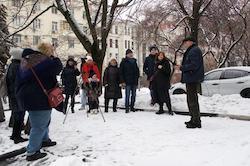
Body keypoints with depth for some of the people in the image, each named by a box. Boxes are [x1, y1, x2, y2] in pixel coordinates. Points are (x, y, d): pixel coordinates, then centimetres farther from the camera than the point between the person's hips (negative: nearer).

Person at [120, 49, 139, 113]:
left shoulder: (134, 61, 13)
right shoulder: (124, 62, -1)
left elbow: (137, 70, 20)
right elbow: (121, 72, -4)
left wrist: (137, 77, 9)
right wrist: (123, 81, -10)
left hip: (134, 81, 5)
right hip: (127, 82, -5)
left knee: (133, 95, 9)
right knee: (127, 95, -6)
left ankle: (132, 106, 20)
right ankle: (127, 108, 1)